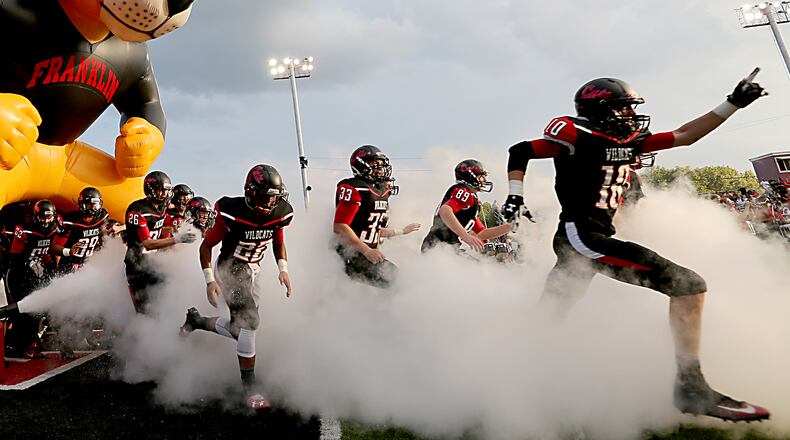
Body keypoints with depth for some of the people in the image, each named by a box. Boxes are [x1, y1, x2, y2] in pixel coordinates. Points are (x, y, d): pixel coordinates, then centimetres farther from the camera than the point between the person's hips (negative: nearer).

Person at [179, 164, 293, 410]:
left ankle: (196, 321, 39)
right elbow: (205, 246, -11)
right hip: (230, 270, -6)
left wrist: (283, 269, -4)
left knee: (239, 330, 11)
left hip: (252, 271, 7)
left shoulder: (278, 214, -9)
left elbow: (278, 243, 10)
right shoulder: (233, 214, -23)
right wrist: (210, 280, -16)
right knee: (249, 320, -21)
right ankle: (250, 388, -10)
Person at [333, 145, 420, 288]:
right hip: (349, 254, -10)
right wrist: (367, 251, -24)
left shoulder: (381, 191, 15)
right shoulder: (353, 188, -14)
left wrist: (403, 231, 29)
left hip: (369, 254, 10)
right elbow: (339, 228, -21)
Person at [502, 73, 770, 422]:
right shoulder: (581, 138, -8)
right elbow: (520, 152, -4)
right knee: (688, 284, -9)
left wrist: (734, 102, 17)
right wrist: (515, 197, -11)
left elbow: (685, 136, 19)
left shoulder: (627, 142, 16)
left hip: (572, 240, 9)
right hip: (583, 237, -9)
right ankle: (690, 387, -7)